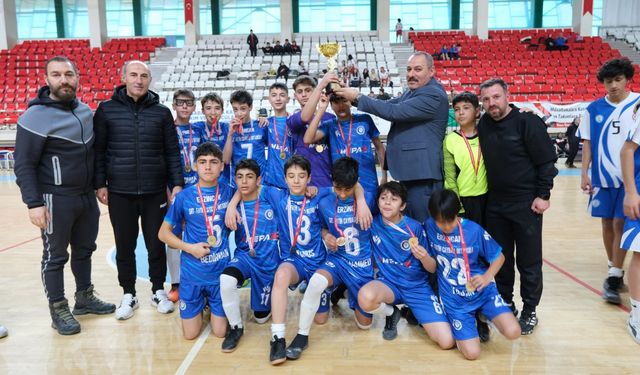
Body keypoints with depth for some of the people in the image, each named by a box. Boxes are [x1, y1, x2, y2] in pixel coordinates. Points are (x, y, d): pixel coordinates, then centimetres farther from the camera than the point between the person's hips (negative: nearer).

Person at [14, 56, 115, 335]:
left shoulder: (86, 111, 8)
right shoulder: (36, 116, -12)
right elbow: (24, 164, -12)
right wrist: (34, 203, -17)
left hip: (87, 196, 6)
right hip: (55, 200, -6)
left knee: (85, 249, 17)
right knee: (55, 256, 6)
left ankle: (85, 297, 34)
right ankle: (58, 311, 20)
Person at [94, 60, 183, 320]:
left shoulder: (162, 112, 3)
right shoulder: (106, 110, 1)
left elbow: (172, 152, 4)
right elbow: (98, 151, 3)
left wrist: (177, 184, -2)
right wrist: (100, 184, -2)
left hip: (155, 192, 0)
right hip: (120, 193, 0)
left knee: (156, 244, 9)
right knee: (125, 247, 10)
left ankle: (158, 291, 27)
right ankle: (129, 295, 27)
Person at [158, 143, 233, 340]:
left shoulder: (228, 192, -4)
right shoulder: (184, 196, -7)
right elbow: (163, 233, 0)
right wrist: (190, 247, -13)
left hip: (220, 271, 1)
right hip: (192, 272, 0)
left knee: (220, 332, 5)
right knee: (190, 334, 6)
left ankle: (210, 301, 33)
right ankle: (201, 303, 36)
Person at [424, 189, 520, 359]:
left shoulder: (474, 230, -15)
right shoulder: (429, 226, -9)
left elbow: (499, 257, -2)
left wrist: (487, 277, -18)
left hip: (482, 291, 0)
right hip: (454, 299, 0)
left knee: (513, 332, -21)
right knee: (472, 353, -13)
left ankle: (483, 316, 12)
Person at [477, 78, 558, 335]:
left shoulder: (528, 122, -11)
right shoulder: (483, 125, 4)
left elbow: (546, 161, -9)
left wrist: (543, 195, -11)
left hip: (526, 204, -5)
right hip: (495, 205, 5)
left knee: (529, 261, 5)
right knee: (501, 258, 13)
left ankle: (529, 311, 19)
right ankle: (506, 304, 28)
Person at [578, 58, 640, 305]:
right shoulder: (594, 109, 3)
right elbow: (587, 143, 6)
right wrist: (584, 174, 1)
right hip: (603, 177, 2)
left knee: (620, 224, -4)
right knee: (607, 223, 10)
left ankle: (613, 278, 4)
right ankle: (615, 270, 27)